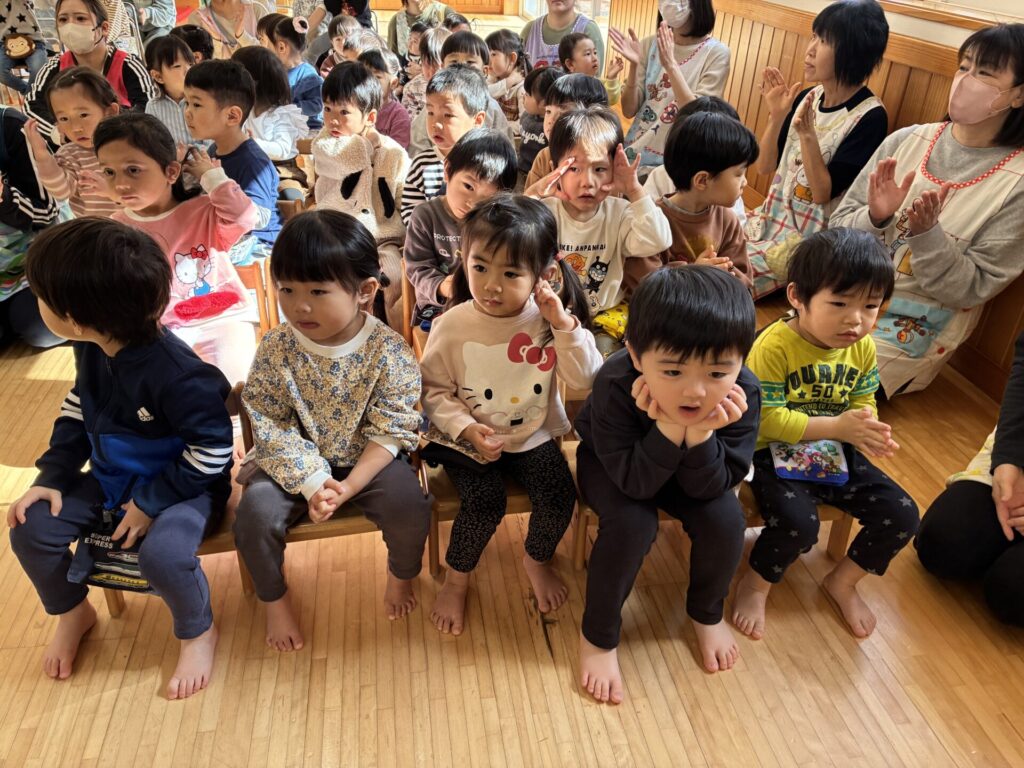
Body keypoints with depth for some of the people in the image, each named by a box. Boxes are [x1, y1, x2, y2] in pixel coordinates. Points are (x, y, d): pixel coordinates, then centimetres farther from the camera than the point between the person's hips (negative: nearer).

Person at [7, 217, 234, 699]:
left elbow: (213, 450, -27)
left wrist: (152, 502, -23)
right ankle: (72, 613, 27)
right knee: (31, 528, -3)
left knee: (161, 551, -33)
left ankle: (198, 633, 1)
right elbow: (77, 411, 10)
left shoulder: (175, 374, -34)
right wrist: (53, 476, 0)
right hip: (110, 478, 8)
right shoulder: (91, 350, -7)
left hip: (182, 484, -7)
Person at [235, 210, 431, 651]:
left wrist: (350, 486, -26)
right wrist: (312, 483, -24)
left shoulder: (388, 351, -18)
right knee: (255, 511, -20)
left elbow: (390, 431, -15)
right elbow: (271, 427, -12)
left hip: (368, 459, -1)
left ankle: (401, 576, 11)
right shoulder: (276, 349, -13)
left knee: (408, 503, -24)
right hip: (297, 463, 2)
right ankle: (274, 599, 10)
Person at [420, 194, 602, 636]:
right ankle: (456, 579, 9)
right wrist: (467, 429, -23)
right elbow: (434, 390, -8)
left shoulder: (548, 319, -10)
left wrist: (564, 326, -23)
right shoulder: (452, 325, -14)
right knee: (484, 504, -22)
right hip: (469, 440, -2)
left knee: (559, 496, -15)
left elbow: (585, 380, -11)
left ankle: (537, 560, 19)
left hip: (533, 435, 2)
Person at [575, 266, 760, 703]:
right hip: (611, 465, -2)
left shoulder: (742, 394, -31)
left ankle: (707, 614, 13)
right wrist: (668, 427, -47)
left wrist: (699, 434, -42)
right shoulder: (616, 385, -39)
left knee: (725, 519, -20)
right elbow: (635, 483, -33)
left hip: (694, 469, 3)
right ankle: (598, 636, -3)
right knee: (632, 523, -29)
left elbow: (709, 488, -24)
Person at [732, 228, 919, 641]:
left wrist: (866, 430, -17)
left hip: (835, 453, 7)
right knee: (798, 523, -30)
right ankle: (754, 586, 3)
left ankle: (842, 582, 21)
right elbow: (766, 419, -24)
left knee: (902, 516, -3)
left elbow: (864, 404, 7)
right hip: (776, 453, -6)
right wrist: (837, 426, -28)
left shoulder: (862, 347, -2)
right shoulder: (774, 346, -22)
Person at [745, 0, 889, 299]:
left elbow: (823, 192, -18)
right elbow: (765, 166, 4)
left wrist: (807, 134, -28)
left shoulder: (869, 117, -15)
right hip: (771, 218, 7)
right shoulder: (807, 97, 5)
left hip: (809, 238, -7)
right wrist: (777, 115, -10)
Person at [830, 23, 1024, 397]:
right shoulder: (906, 140, 0)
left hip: (912, 328, -4)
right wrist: (875, 219, -21)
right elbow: (838, 227, 1)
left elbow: (971, 289, -12)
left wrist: (927, 233, -27)